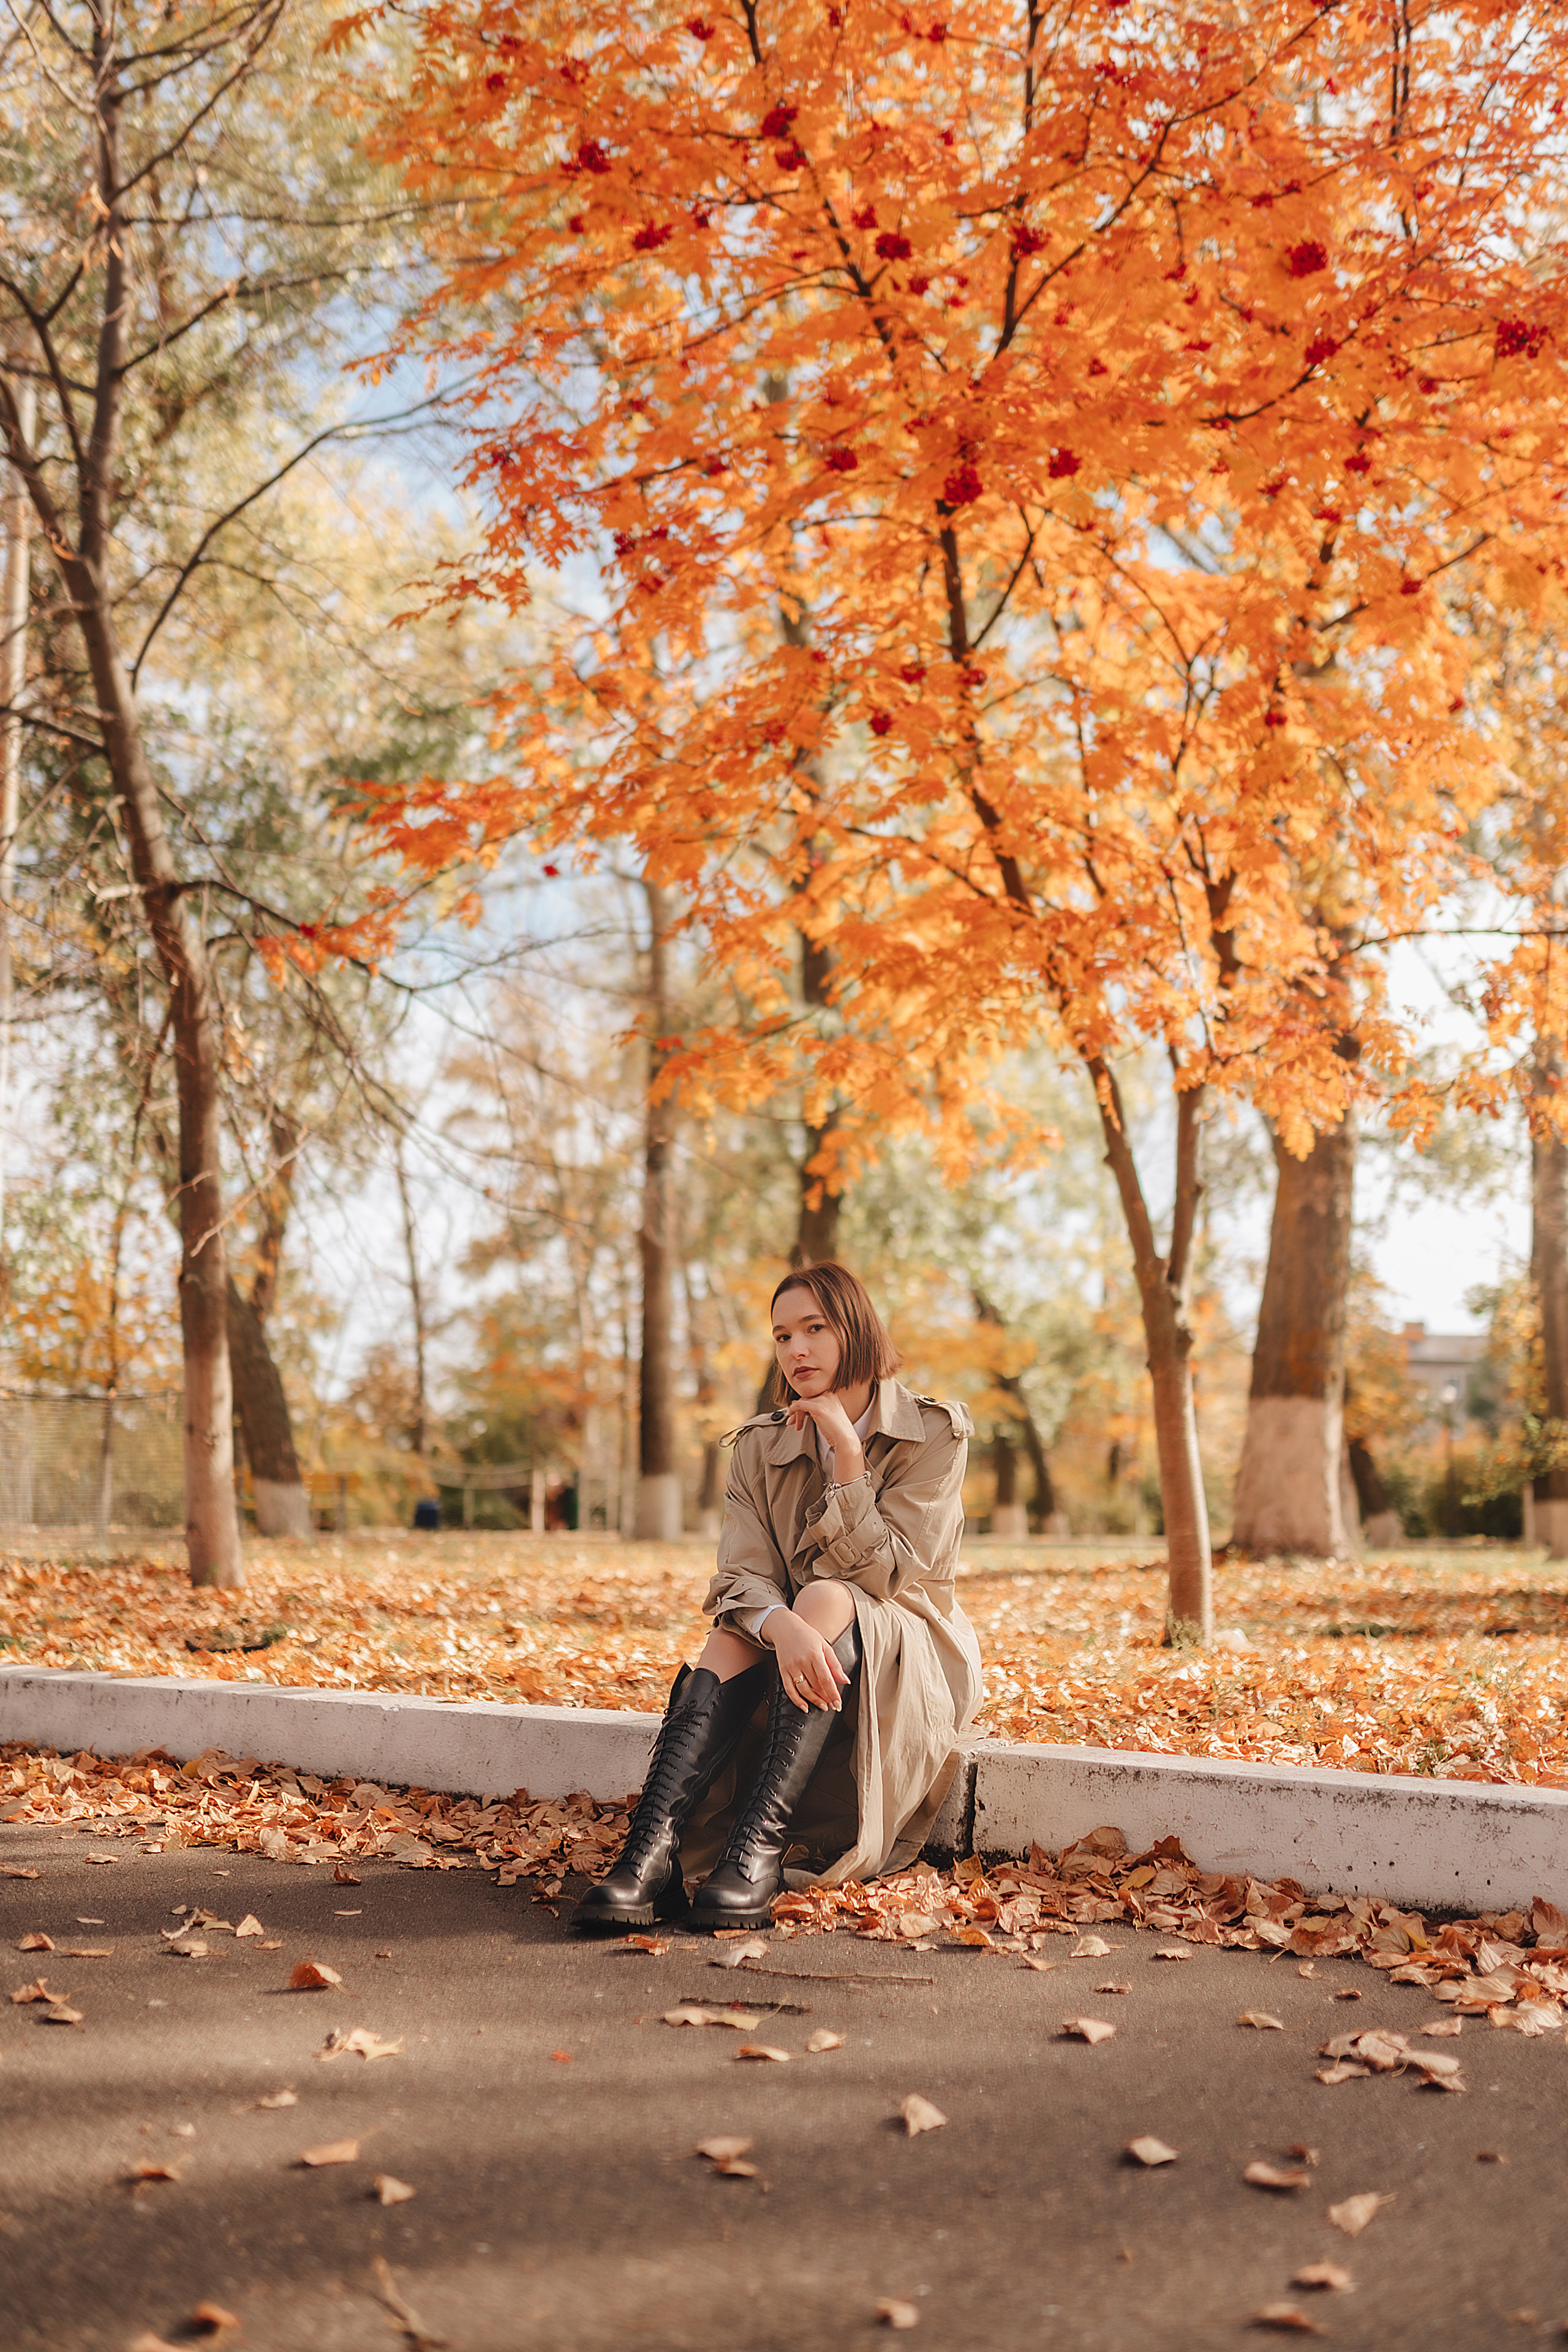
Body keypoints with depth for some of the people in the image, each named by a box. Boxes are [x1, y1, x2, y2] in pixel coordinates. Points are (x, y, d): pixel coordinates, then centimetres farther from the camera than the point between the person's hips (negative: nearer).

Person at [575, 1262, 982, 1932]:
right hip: (796, 1653, 3)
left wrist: (847, 1451, -22)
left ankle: (759, 1849, -43)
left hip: (905, 1664, -3)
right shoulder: (761, 1446, 1)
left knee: (825, 1598, -33)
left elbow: (883, 1573, -15)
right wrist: (781, 1626, -36)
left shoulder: (934, 1432, -7)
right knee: (735, 1631, -29)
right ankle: (652, 1851, -44)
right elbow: (742, 1575, -13)